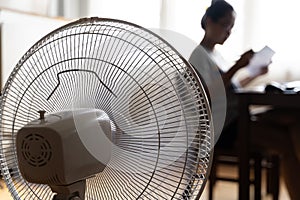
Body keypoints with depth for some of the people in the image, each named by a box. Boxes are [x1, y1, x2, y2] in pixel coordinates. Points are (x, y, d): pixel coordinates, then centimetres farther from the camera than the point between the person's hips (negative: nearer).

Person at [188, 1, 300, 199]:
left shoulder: (216, 54, 19)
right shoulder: (199, 55, -8)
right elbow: (207, 97, -20)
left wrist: (257, 73, 16)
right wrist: (237, 66, -21)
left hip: (236, 118, 9)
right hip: (222, 125, -9)